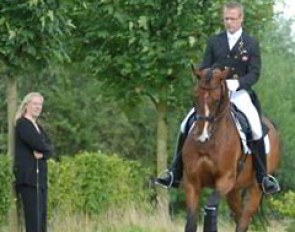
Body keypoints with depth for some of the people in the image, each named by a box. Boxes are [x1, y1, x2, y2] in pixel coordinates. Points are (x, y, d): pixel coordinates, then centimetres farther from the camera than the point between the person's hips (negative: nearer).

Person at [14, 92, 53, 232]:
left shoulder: (37, 126, 20)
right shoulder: (22, 124, -7)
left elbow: (49, 150, 11)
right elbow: (38, 144, -20)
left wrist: (42, 153, -11)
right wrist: (45, 148, 1)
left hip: (39, 176, 9)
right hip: (28, 176, -9)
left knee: (42, 215, 8)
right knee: (34, 215, -13)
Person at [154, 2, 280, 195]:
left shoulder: (252, 44, 2)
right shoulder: (214, 41, 10)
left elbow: (254, 74, -5)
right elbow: (204, 69, 10)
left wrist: (236, 83, -24)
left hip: (240, 92, -3)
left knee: (256, 128, -23)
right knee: (186, 124, -10)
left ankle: (263, 177, -9)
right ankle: (175, 173, -2)